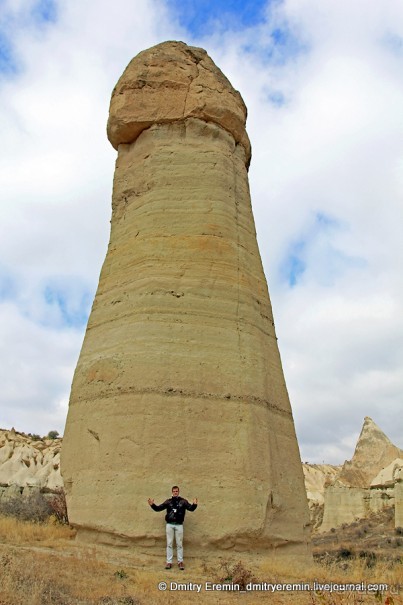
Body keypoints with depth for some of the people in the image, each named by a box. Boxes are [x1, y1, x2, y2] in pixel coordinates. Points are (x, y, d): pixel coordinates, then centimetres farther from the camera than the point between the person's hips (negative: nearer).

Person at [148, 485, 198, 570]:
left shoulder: (183, 501, 1)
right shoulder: (168, 501, 4)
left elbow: (191, 508, -9)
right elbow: (158, 508, 3)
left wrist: (194, 504, -31)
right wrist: (152, 505, -15)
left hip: (179, 525, -1)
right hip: (169, 525, 1)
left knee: (179, 544, 5)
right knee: (169, 544, 6)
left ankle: (180, 562, 15)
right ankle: (169, 562, 14)